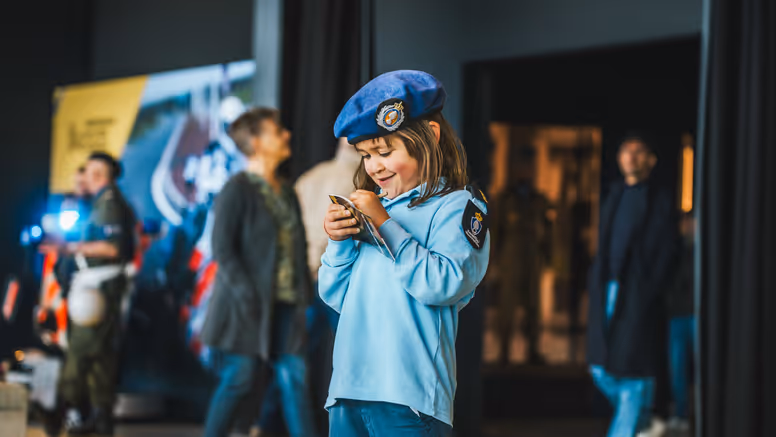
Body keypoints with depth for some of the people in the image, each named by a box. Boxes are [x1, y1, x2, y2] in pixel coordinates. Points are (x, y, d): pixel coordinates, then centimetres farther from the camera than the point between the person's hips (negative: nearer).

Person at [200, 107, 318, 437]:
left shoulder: (286, 193, 15)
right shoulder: (237, 190, -7)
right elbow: (222, 249, -12)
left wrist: (304, 291, 6)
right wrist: (247, 295, -18)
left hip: (285, 306, 6)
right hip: (250, 307, -6)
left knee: (294, 378, 1)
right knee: (238, 379, -2)